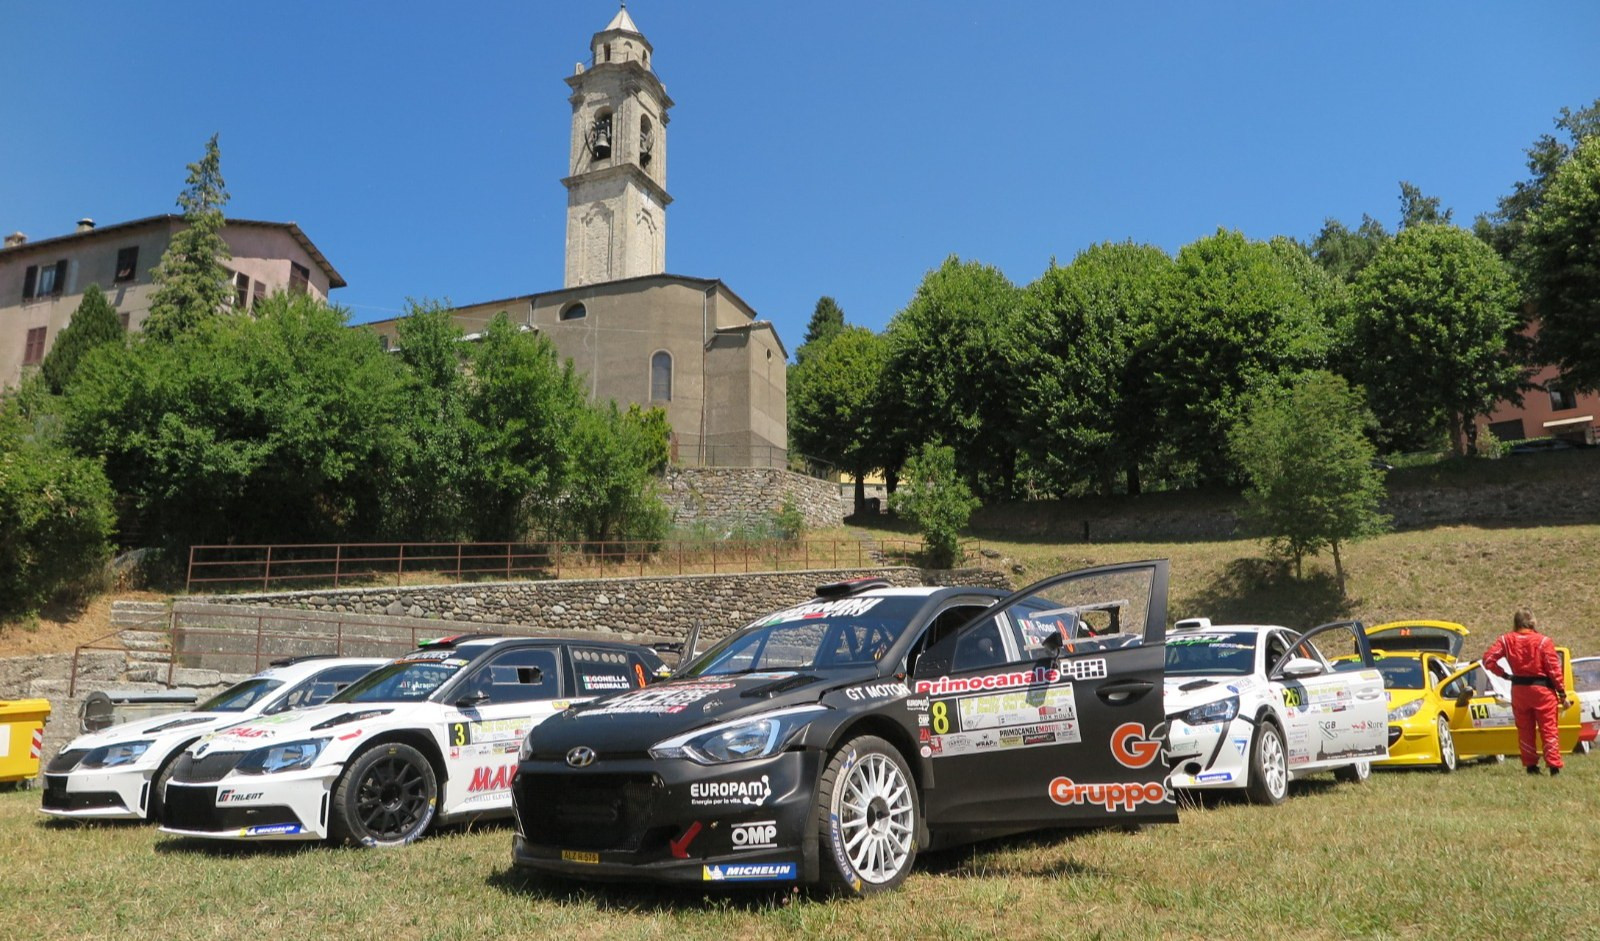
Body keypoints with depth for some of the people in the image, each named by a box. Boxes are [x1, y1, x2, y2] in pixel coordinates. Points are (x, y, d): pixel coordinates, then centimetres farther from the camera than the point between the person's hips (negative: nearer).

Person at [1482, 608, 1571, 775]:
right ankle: (1554, 766, -2)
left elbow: (1488, 659, -9)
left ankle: (1530, 765, 13)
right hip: (1542, 688, -3)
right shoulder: (1543, 641, -10)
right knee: (1549, 729, 2)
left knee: (1525, 730, 11)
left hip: (1518, 689, 3)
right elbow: (1554, 669, -9)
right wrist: (1562, 694, -4)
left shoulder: (1506, 640, -3)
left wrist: (1504, 674, 2)